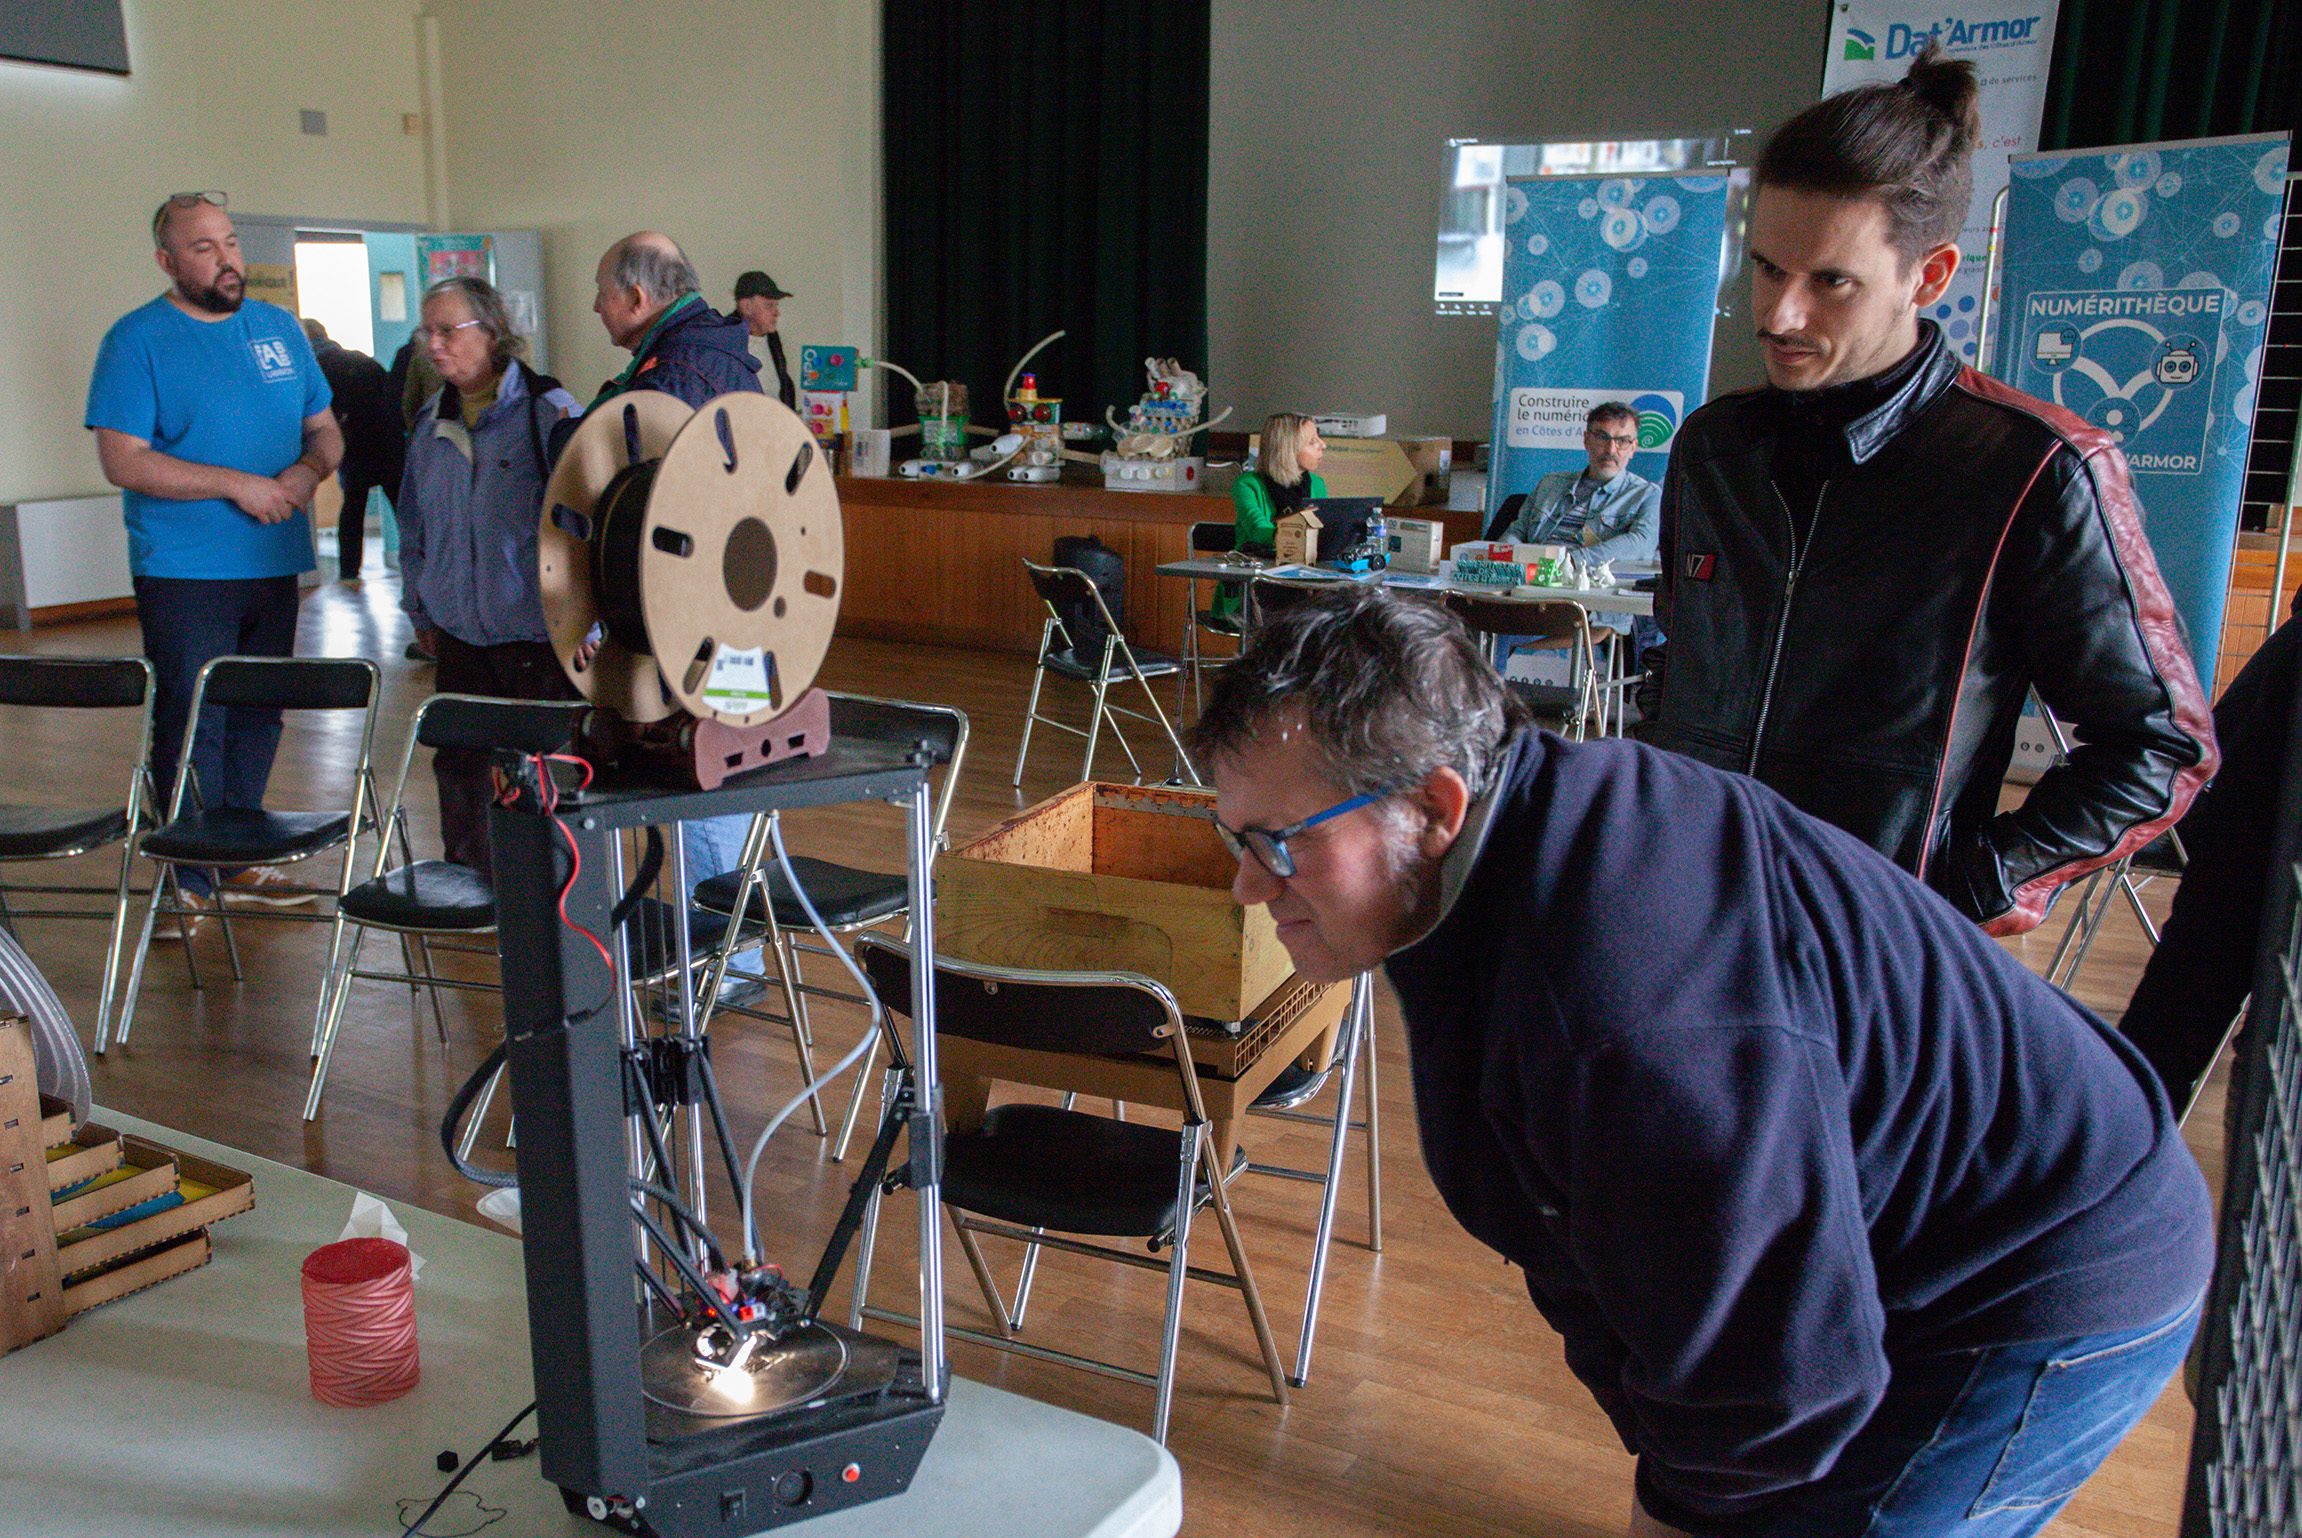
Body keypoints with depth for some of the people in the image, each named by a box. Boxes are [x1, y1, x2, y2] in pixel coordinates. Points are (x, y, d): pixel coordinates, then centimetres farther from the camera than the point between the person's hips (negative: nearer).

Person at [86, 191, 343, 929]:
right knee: (191, 727, -4)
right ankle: (190, 882, 5)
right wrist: (238, 486, -19)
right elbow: (123, 460, -12)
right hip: (184, 571, -5)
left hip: (274, 564, 5)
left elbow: (325, 430, 16)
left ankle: (241, 859, 26)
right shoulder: (137, 339, -5)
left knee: (258, 718, 13)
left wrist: (308, 470, -7)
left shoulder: (280, 328, 12)